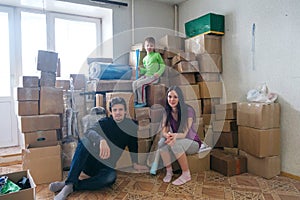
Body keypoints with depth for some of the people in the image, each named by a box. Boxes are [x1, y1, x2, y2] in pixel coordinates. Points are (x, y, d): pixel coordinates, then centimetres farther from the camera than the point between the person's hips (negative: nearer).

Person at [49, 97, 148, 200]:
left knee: (111, 176, -36)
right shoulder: (105, 122, -1)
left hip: (105, 167, 0)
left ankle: (70, 186, -31)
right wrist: (101, 140, -40)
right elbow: (89, 132, -20)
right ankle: (70, 181, -34)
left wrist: (135, 164, 19)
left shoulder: (132, 128, 1)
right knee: (83, 142, -31)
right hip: (88, 159, 0)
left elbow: (133, 147, 15)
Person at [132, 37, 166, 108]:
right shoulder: (145, 59, 17)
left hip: (153, 77, -6)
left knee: (140, 83, -25)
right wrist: (140, 69, 1)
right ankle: (136, 101, -5)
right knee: (134, 83, -12)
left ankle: (142, 102, -16)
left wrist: (159, 73, -18)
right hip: (146, 75, 6)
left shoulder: (157, 55, 0)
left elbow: (163, 66, -2)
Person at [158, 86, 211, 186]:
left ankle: (186, 174, -18)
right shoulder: (167, 112, -5)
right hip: (178, 142, 4)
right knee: (162, 142, -27)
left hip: (192, 143, -4)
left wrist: (175, 136, -48)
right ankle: (169, 171, -11)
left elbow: (184, 133, -24)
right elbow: (164, 132, -13)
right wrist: (168, 135, -38)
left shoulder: (188, 110, -19)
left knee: (175, 143, -35)